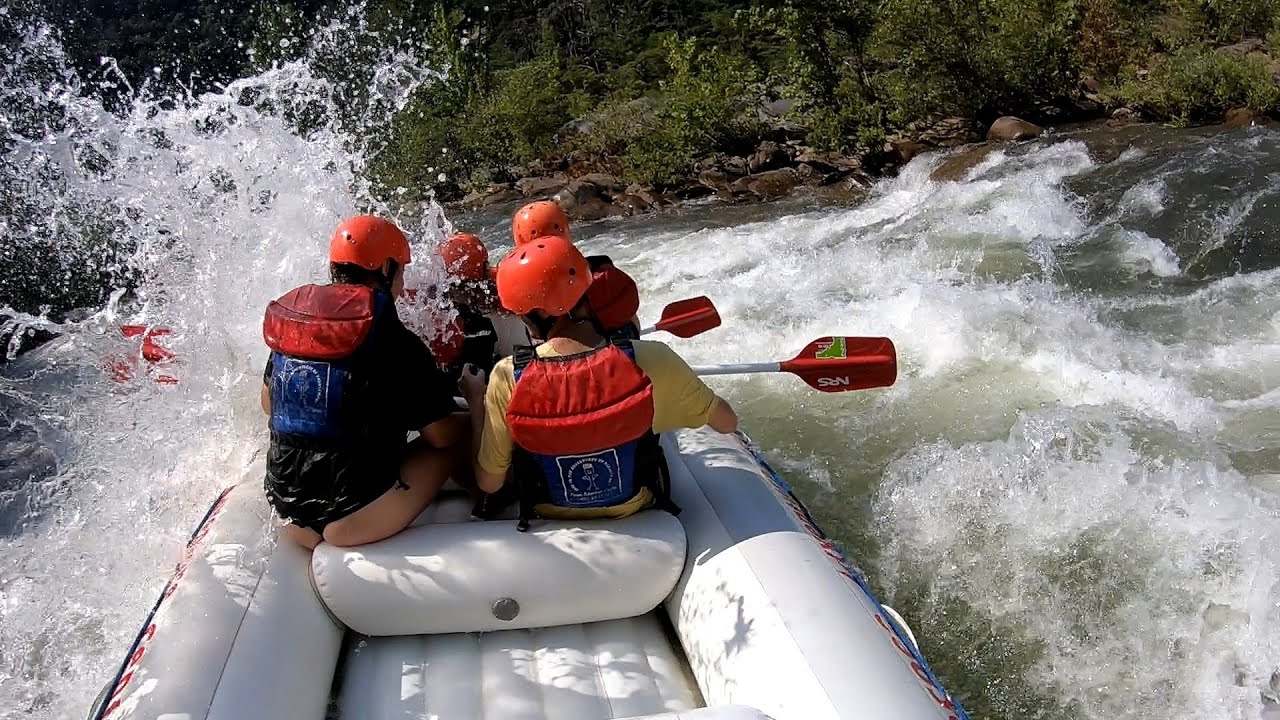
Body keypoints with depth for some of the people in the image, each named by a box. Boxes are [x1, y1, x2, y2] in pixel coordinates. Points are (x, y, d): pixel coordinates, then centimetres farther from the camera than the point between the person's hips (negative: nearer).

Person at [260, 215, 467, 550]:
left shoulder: (290, 316, 6)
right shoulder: (396, 342, -13)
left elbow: (268, 404, 19)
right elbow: (440, 435, -9)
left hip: (286, 509, 7)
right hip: (349, 520, -6)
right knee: (462, 427, 5)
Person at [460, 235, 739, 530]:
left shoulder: (508, 377, -27)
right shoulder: (649, 360, -29)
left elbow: (489, 483, -15)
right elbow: (728, 423, -13)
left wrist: (475, 400, 0)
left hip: (549, 516, 0)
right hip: (633, 513, 0)